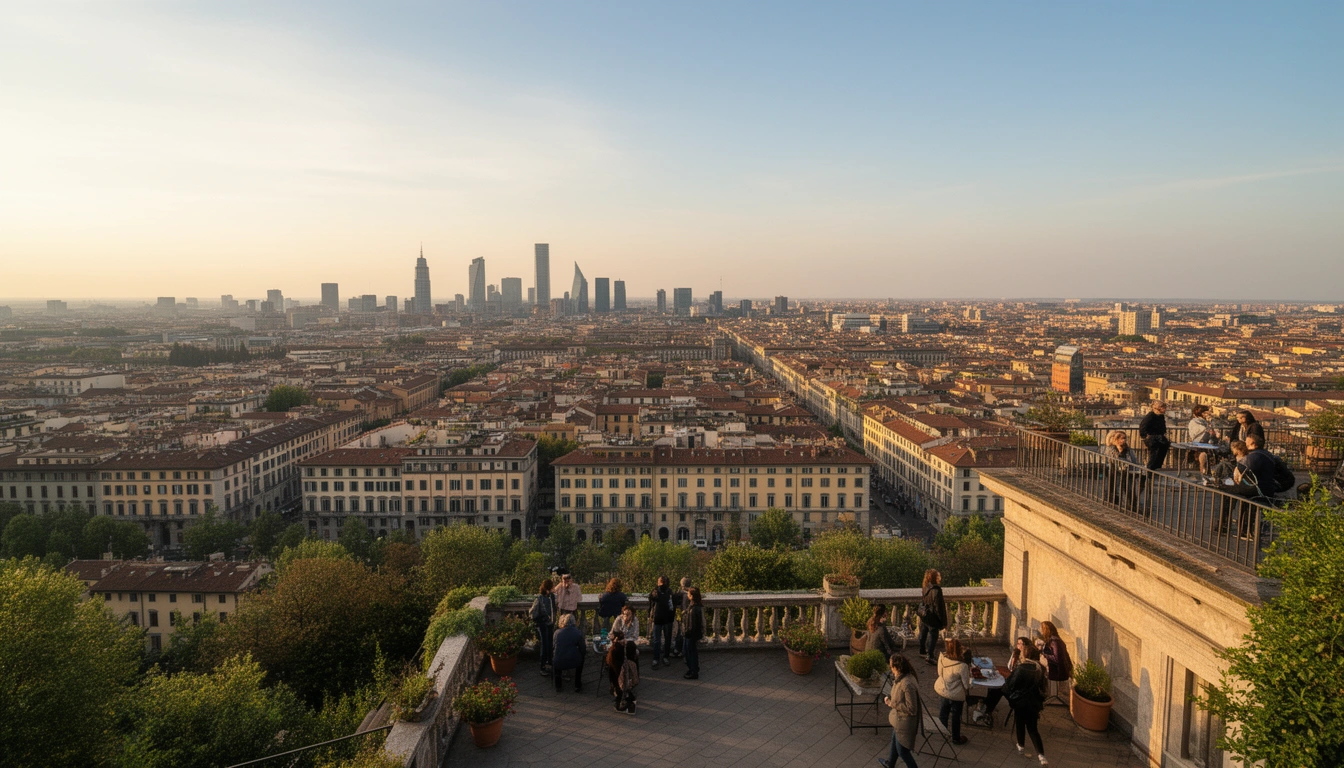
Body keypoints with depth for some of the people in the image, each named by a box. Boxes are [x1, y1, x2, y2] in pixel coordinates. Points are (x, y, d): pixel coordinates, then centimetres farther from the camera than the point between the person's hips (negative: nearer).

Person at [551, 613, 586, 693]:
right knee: (581, 658, 34)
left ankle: (557, 686, 36)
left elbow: (554, 647, 11)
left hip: (559, 663, 1)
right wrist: (586, 650, 24)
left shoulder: (557, 632, -3)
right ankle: (578, 686, 33)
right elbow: (583, 650, 0)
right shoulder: (578, 633, -6)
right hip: (574, 662, -1)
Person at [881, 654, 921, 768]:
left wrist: (891, 703, -24)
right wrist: (890, 697, 0)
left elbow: (911, 708, -29)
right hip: (899, 719, 10)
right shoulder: (901, 678, -6)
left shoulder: (908, 684, -36)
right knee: (895, 742, 31)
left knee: (902, 750, 10)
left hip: (905, 723, -10)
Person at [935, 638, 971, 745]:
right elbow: (966, 684, -20)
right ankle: (956, 738, 36)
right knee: (956, 716, 17)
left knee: (944, 709, 30)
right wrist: (967, 690, 1)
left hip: (943, 690, 4)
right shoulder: (962, 666, -32)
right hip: (956, 695, -4)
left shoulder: (942, 659, -19)